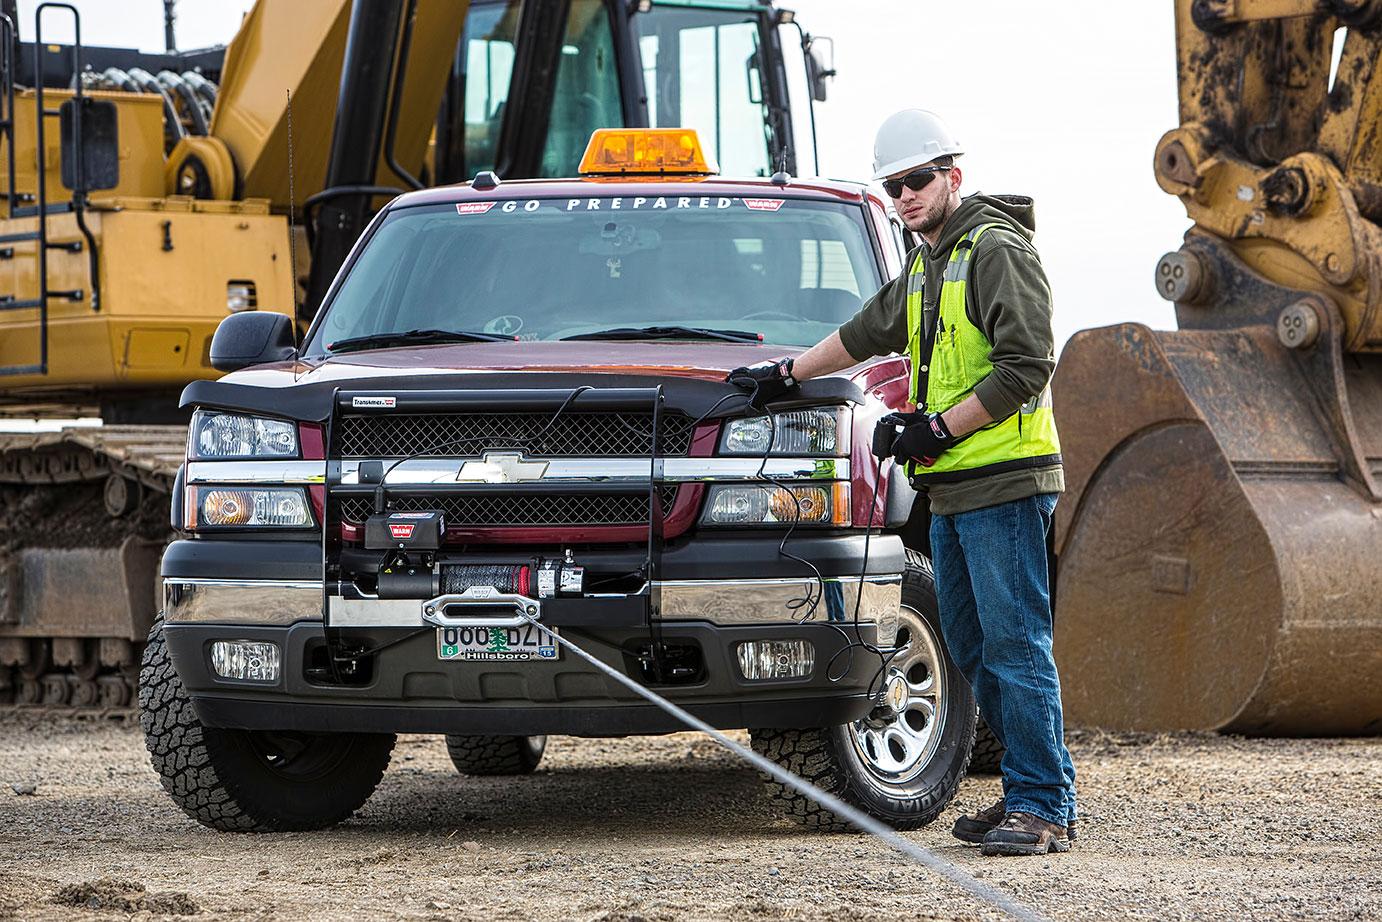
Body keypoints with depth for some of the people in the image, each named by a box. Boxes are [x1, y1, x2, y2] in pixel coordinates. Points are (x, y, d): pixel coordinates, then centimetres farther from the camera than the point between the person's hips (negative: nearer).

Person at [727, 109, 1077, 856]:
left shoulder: (997, 251, -9)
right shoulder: (926, 266, 21)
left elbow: (1026, 366, -16)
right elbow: (868, 332, 36)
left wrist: (939, 428, -15)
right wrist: (786, 375, 39)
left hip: (1004, 483, -10)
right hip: (951, 488, 10)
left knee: (1015, 643, -11)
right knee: (971, 647, 9)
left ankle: (1044, 807, -11)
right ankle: (1024, 793, 12)